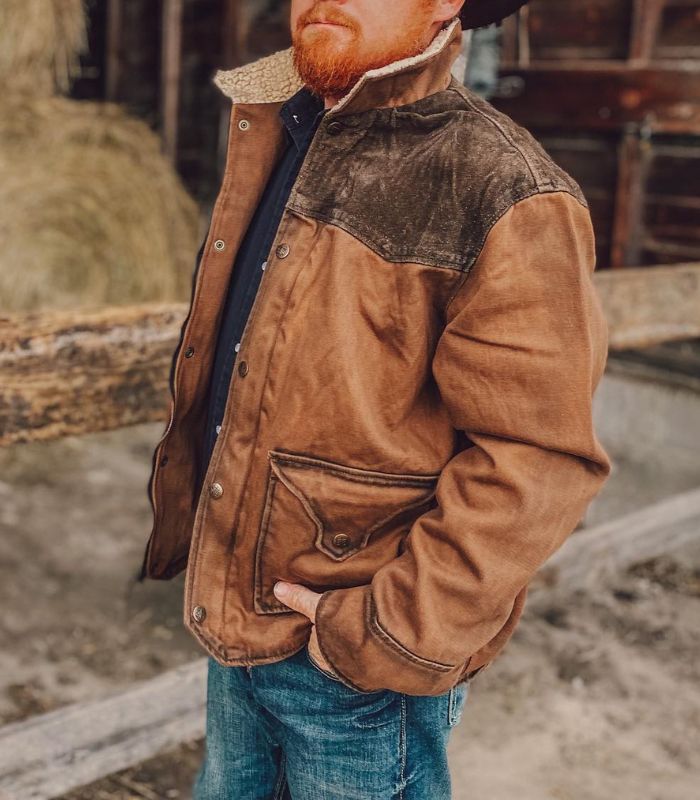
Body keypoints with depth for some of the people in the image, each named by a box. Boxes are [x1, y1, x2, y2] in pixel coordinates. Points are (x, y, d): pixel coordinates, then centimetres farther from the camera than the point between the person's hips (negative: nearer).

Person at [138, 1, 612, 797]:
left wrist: (393, 634, -20)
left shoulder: (505, 198, -20)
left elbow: (536, 461, -23)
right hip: (235, 617, 7)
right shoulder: (270, 136, 4)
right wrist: (183, 518, 13)